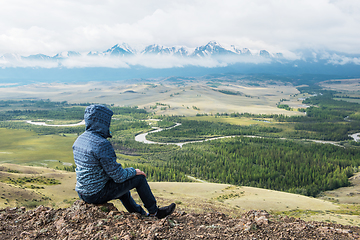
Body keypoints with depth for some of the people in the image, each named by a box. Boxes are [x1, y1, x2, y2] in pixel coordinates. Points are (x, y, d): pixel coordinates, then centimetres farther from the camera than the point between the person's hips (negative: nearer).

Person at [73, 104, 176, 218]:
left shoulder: (79, 140, 3)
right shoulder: (102, 144, -25)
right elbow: (118, 176, -22)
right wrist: (134, 171, -2)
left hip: (83, 193, 9)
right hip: (98, 194, -9)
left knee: (122, 184, 31)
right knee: (139, 178, 3)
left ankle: (140, 213, 43)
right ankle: (154, 212, 21)